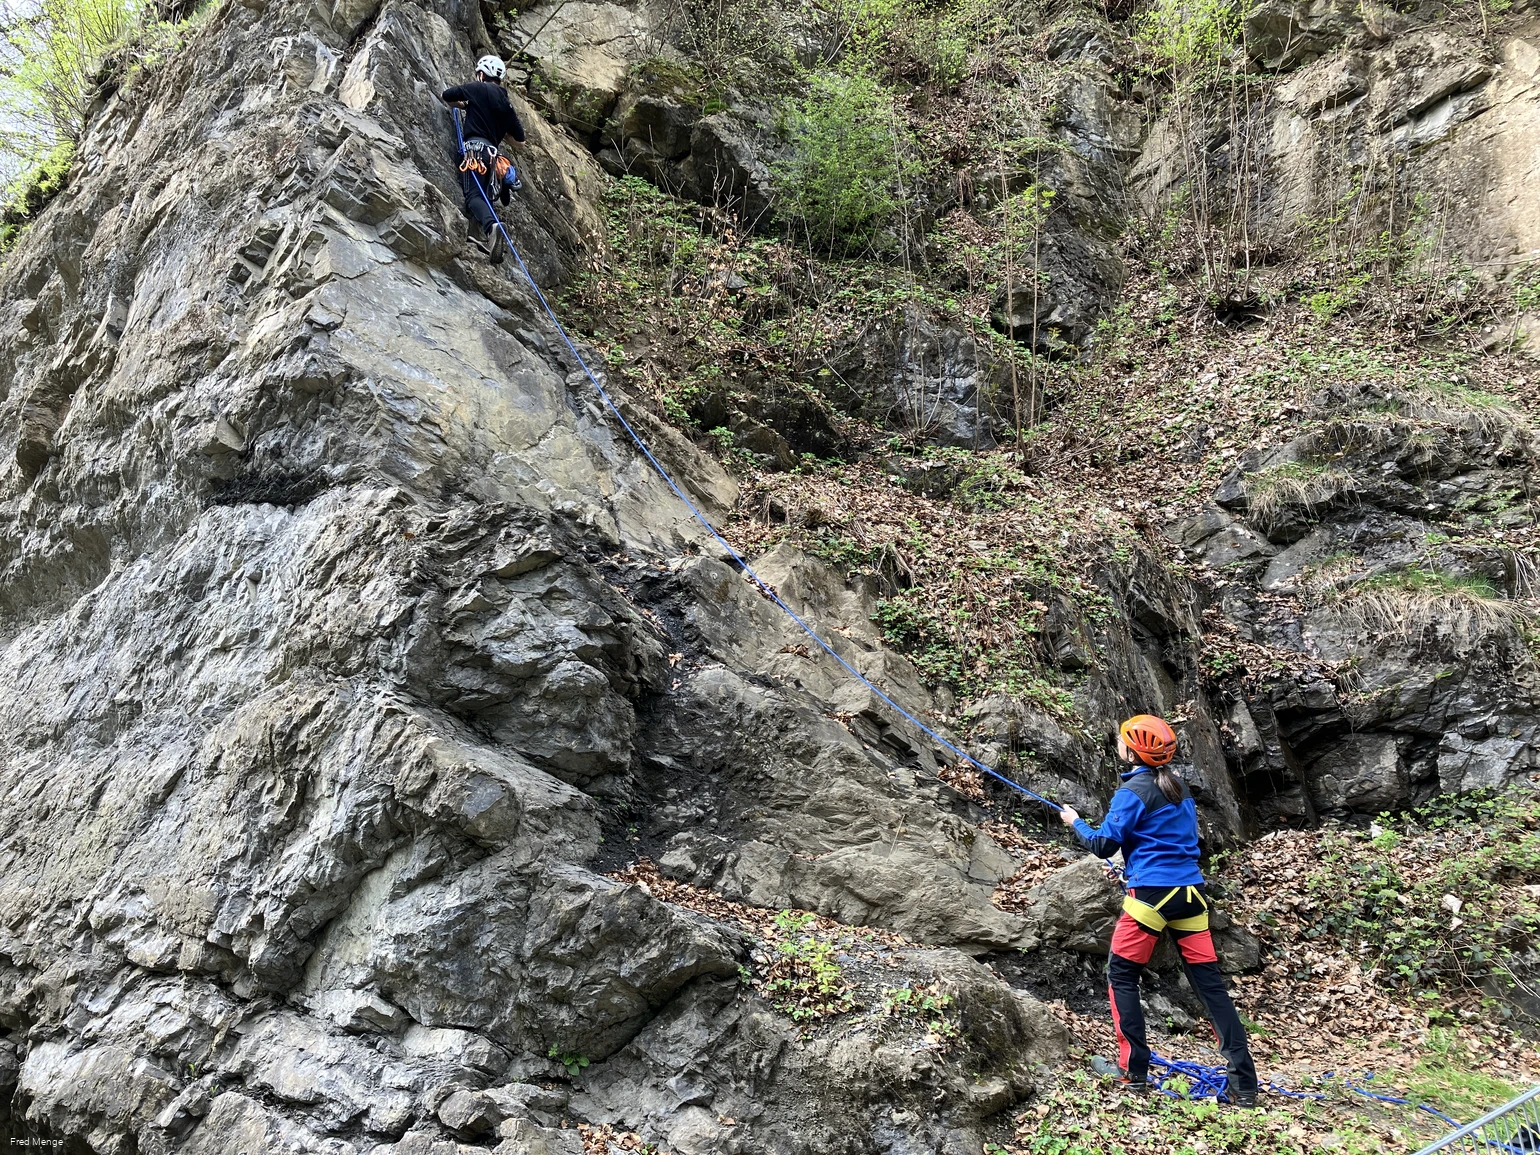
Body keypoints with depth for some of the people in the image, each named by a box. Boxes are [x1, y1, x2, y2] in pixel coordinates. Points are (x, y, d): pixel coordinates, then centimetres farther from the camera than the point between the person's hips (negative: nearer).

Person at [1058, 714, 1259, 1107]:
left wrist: (1075, 822, 11)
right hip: (1190, 890, 7)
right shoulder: (1179, 785, 13)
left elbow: (1104, 845, -7)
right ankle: (1244, 1082, 2)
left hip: (1152, 893, -7)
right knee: (1209, 982, 5)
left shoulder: (1133, 792, -10)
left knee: (1122, 976, 7)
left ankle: (1134, 1071, 5)